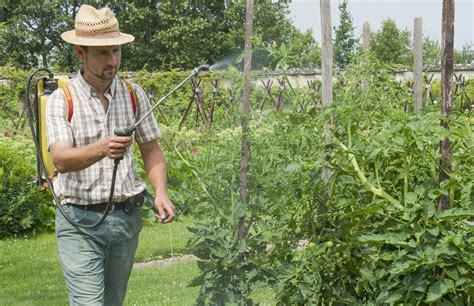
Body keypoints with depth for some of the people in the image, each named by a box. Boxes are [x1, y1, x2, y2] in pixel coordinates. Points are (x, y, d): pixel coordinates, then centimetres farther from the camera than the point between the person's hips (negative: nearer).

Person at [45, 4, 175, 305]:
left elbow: (151, 149, 10)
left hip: (126, 216, 4)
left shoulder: (134, 95, 4)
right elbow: (61, 159, -21)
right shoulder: (61, 100, -7)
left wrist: (161, 193, -9)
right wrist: (102, 150, -41)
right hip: (79, 220, -4)